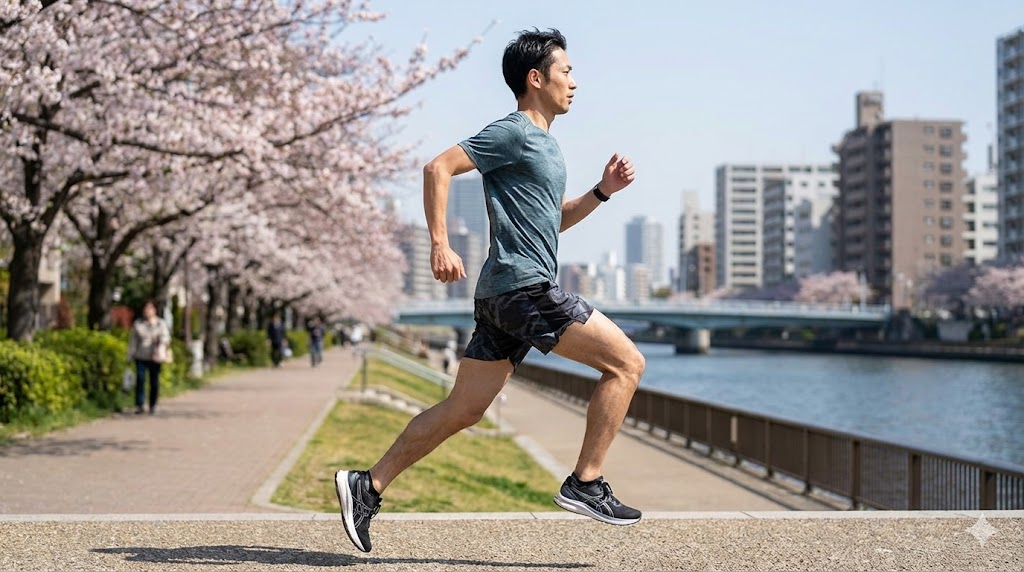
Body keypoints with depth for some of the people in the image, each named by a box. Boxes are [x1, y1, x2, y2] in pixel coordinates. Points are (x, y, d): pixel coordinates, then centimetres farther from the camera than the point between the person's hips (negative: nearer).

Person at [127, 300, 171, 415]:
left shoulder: (161, 323, 6)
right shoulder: (138, 324, 8)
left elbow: (165, 336, -6)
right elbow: (133, 340, 10)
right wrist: (130, 356, 7)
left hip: (155, 357, 0)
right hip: (141, 356, 0)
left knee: (154, 381, 3)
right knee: (140, 379, -14)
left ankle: (153, 406, 14)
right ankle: (139, 405, -16)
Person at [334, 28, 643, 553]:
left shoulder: (543, 143, 22)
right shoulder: (514, 133, -7)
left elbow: (553, 219, 31)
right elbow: (438, 167, -14)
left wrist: (602, 190, 16)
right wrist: (440, 244, -21)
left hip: (502, 295, 10)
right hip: (524, 288, -10)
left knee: (462, 410, 8)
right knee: (625, 362, -6)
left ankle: (368, 486, 10)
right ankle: (586, 484, -4)